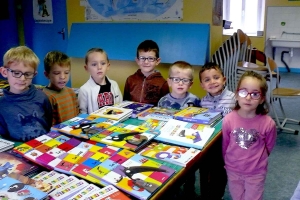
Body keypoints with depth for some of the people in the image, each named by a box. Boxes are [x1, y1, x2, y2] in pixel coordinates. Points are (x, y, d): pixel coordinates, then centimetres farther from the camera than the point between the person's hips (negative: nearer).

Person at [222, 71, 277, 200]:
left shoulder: (268, 123, -22)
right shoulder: (228, 120, -19)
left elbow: (269, 147, -3)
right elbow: (225, 145, -1)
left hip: (256, 173, -2)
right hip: (233, 171, 2)